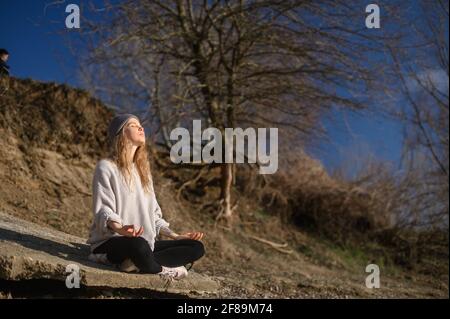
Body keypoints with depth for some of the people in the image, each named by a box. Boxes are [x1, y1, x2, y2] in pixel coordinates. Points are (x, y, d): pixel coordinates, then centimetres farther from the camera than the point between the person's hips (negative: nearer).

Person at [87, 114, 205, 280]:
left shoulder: (142, 169, 21)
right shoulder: (106, 167, -3)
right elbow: (103, 211, -14)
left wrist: (175, 236, 9)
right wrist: (120, 229, -35)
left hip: (144, 243, 9)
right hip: (109, 241, -8)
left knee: (197, 247, -10)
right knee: (139, 244, -43)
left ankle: (136, 264, -25)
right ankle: (161, 271, -14)